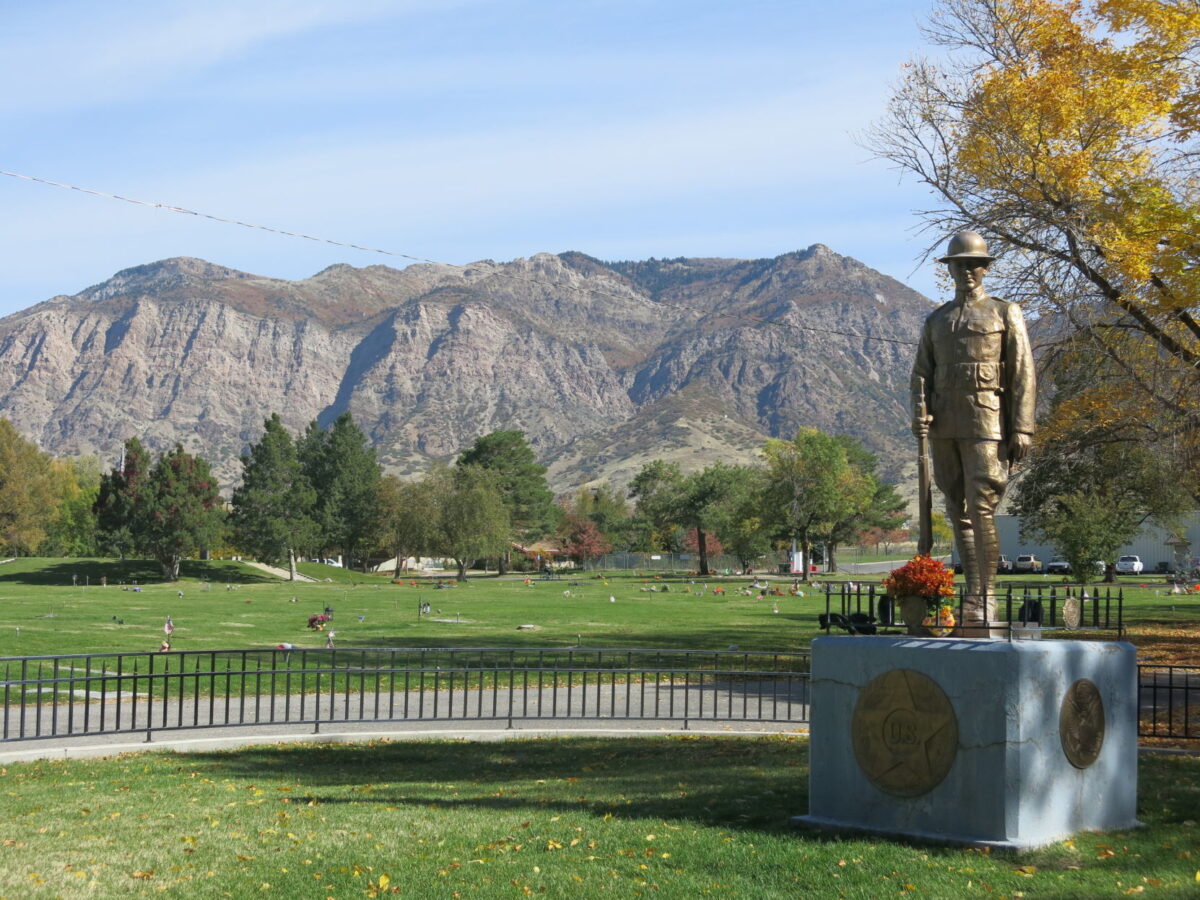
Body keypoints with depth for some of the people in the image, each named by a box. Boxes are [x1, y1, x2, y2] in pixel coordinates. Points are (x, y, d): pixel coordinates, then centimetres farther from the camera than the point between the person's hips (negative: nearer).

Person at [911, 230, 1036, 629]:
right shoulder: (936, 320, 18)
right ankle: (973, 594, 12)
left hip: (985, 424, -4)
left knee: (981, 508, -14)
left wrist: (1022, 428, -9)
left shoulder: (1006, 314, 6)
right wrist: (919, 413, -7)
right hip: (944, 427, 5)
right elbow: (922, 371, 12)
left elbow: (1023, 374, 1)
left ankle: (987, 596, -8)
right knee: (958, 512, 6)